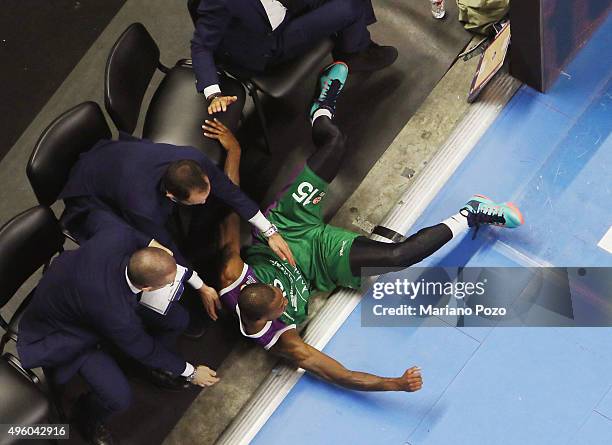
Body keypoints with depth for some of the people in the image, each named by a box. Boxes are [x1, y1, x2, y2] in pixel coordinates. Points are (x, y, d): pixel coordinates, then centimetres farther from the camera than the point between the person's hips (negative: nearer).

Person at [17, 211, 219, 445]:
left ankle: (157, 368, 28)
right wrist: (191, 372, -5)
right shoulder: (113, 312, -42)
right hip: (67, 332, -6)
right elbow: (143, 349, -21)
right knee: (118, 397, -21)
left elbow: (99, 215, -6)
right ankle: (88, 414, 15)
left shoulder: (119, 235, -33)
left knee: (178, 320, -4)